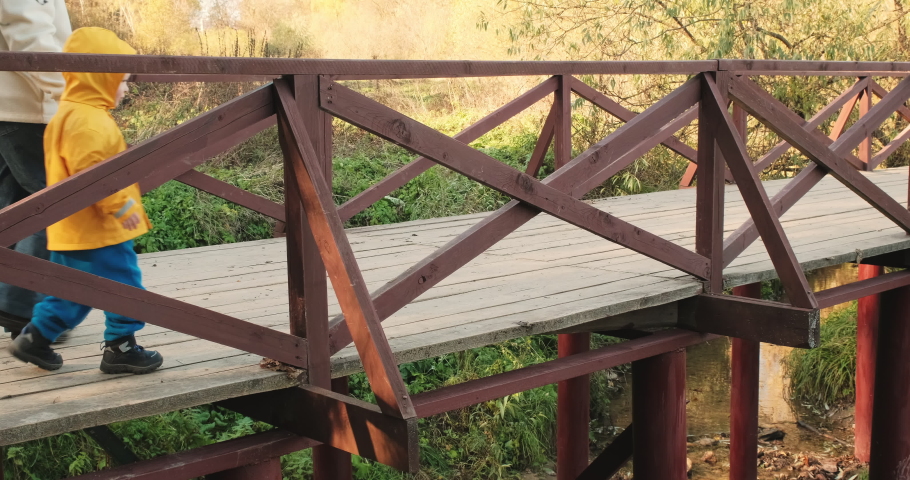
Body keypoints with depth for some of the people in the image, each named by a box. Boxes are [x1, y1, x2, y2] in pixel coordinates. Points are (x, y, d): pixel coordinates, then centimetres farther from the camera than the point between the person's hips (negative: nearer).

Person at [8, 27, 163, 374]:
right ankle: (120, 348, 6)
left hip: (73, 229, 11)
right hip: (98, 229, -11)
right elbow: (92, 171, -28)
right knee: (124, 285, -1)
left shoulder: (69, 114, 16)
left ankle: (34, 338, 25)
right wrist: (121, 205, -23)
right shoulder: (88, 121, -20)